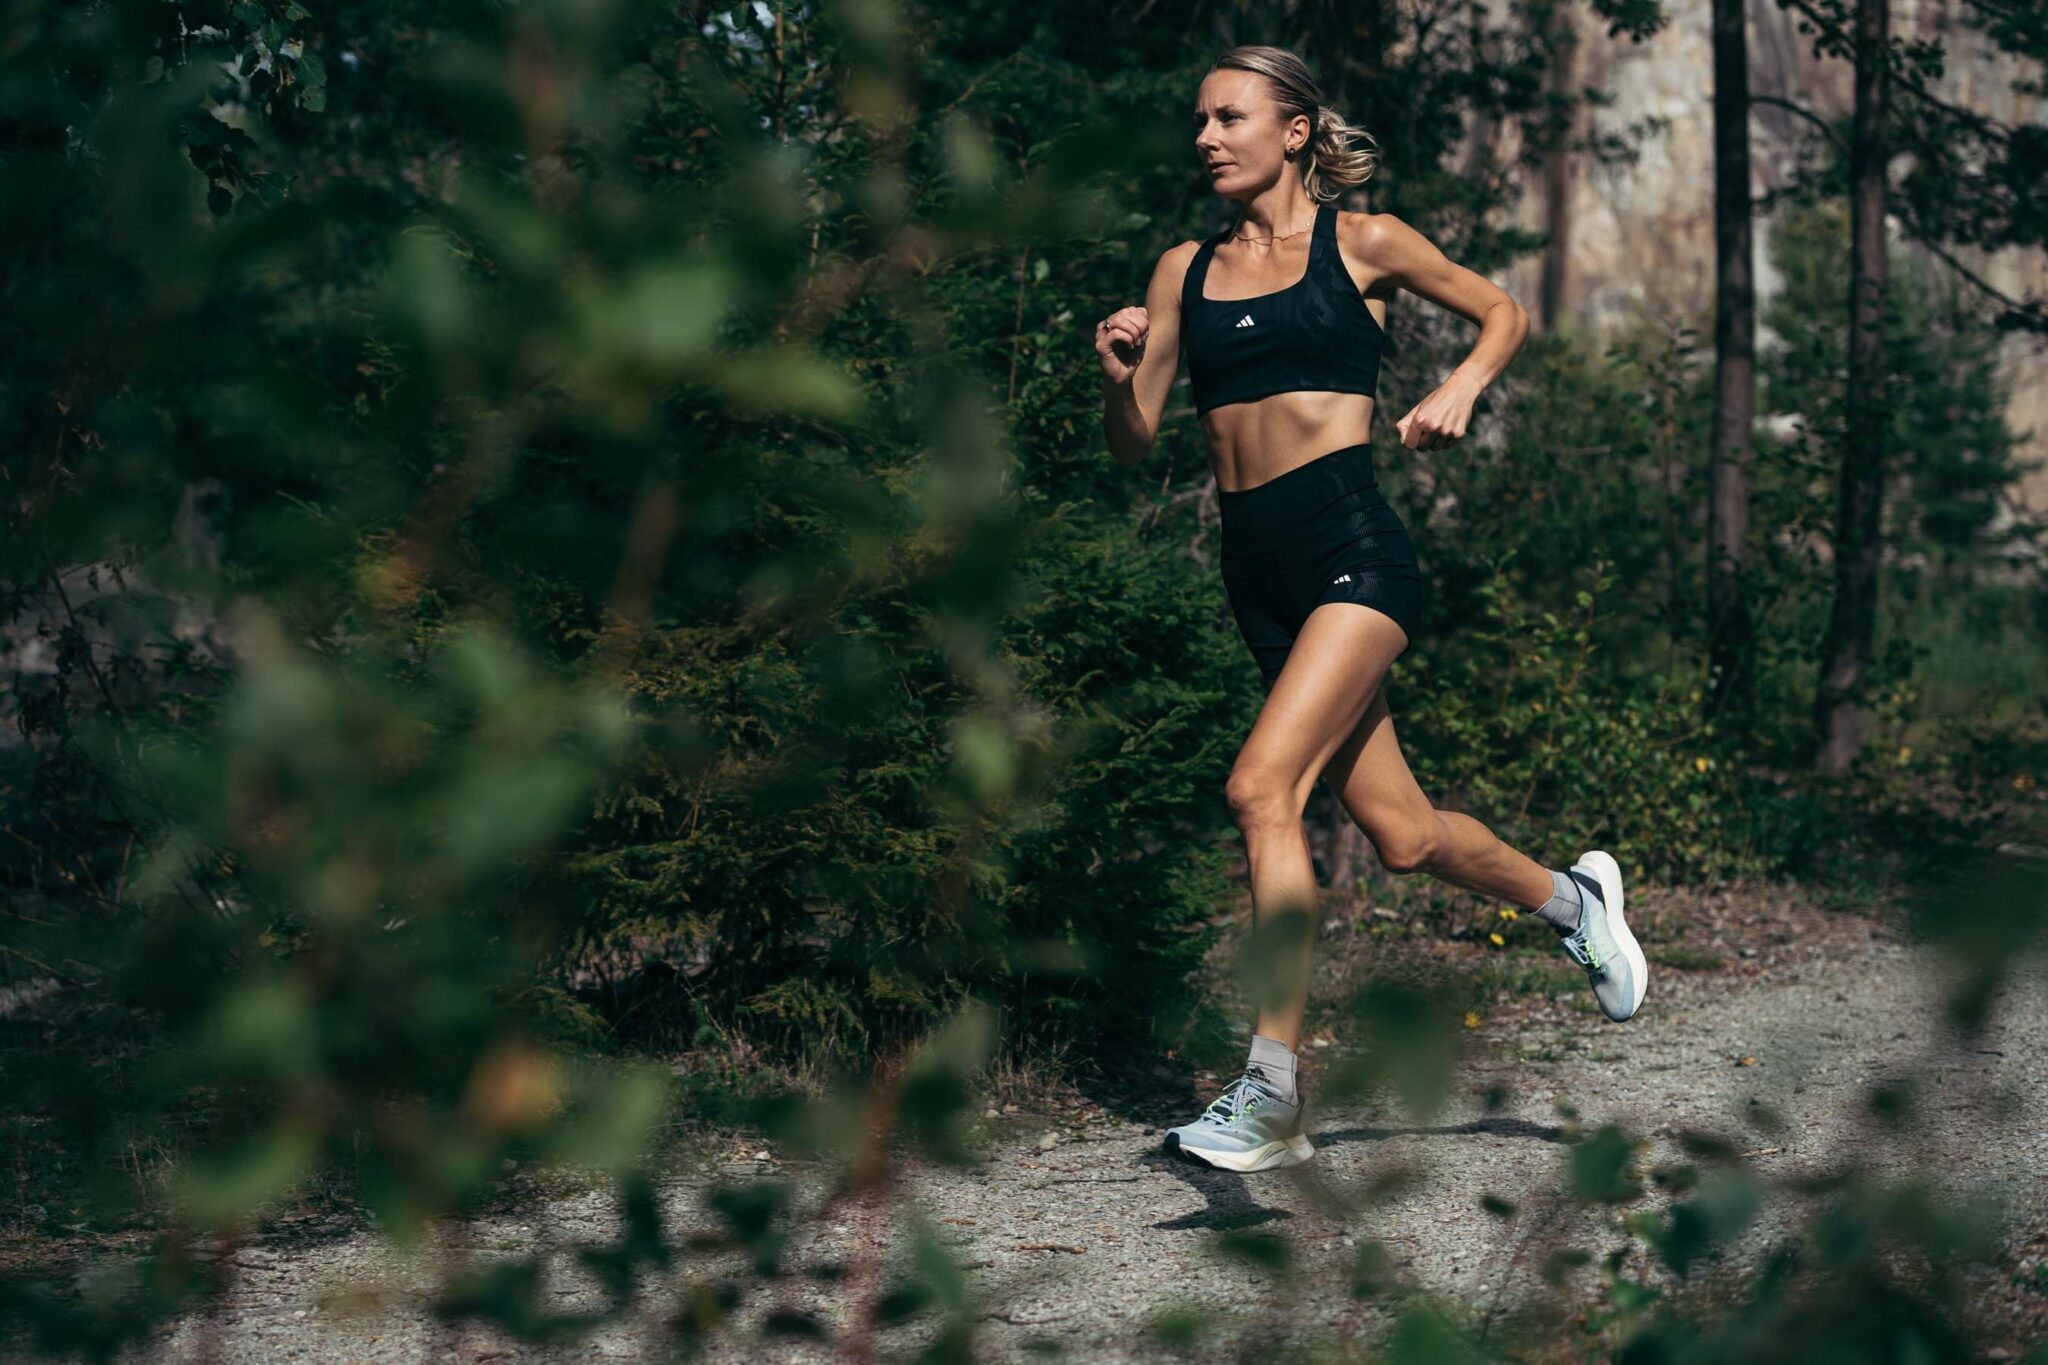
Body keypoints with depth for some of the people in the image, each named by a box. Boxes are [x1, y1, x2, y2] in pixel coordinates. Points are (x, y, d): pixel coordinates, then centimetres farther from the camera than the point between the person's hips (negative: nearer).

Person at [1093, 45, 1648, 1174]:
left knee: (1261, 786, -23)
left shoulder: (1362, 244, 3)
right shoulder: (1185, 271, 13)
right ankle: (1570, 898, 40)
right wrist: (1118, 375, -9)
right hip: (1257, 571, 5)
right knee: (1402, 833, 10)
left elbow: (1503, 313, 15)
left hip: (1353, 550, -5)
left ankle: (1273, 1092, -21)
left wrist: (1459, 388, -5)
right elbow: (1131, 445, 12)